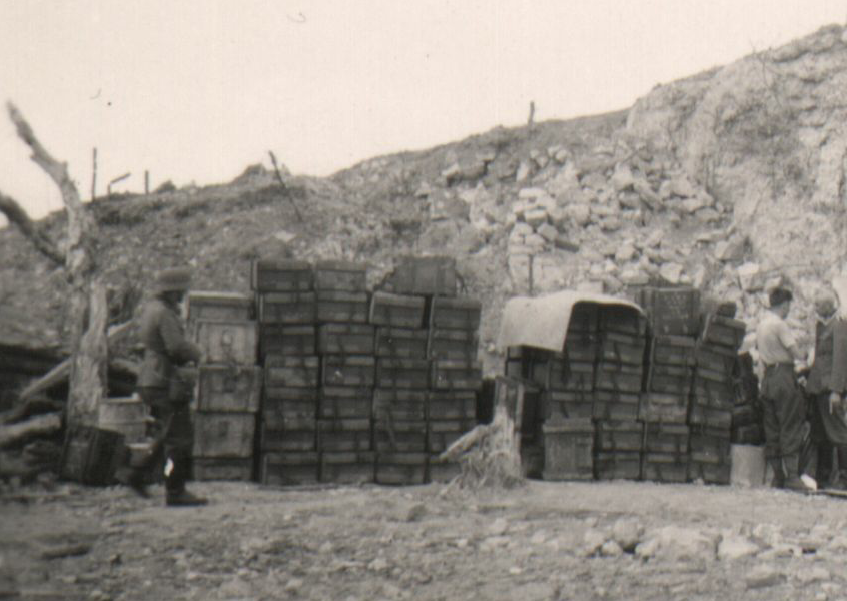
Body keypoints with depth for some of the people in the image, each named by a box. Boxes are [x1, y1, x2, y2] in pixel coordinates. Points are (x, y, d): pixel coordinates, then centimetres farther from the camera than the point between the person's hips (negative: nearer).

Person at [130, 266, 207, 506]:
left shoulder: (150, 309, 14)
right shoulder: (163, 313, -17)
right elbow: (178, 346, -24)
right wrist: (198, 354, -2)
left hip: (150, 380, 10)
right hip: (165, 381, -10)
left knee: (166, 435, 20)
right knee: (180, 438, -5)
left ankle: (138, 475, 21)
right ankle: (175, 492, -2)